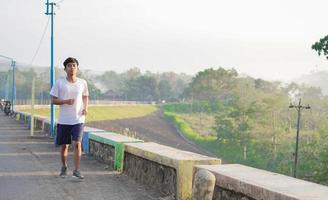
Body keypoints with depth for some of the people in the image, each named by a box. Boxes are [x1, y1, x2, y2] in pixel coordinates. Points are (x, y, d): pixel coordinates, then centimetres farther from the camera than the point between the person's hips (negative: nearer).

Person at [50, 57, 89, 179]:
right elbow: (53, 100, 0)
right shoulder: (59, 83, -2)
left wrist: (85, 108, -2)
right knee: (64, 145, 9)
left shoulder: (82, 83, 3)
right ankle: (64, 167, 30)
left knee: (77, 144, -12)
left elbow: (85, 97, 18)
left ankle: (76, 170, -5)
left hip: (78, 119, 0)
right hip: (63, 120, 0)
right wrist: (65, 101, -18)